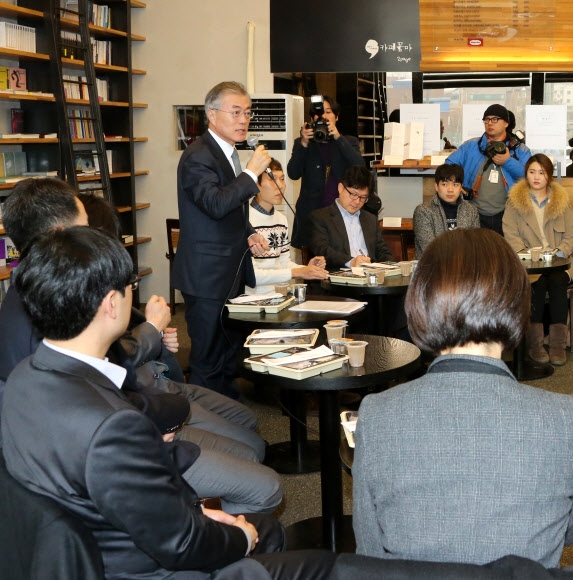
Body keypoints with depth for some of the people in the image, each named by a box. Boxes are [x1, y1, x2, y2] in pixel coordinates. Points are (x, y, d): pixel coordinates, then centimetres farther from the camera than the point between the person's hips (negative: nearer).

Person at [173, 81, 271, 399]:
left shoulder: (229, 153, 13)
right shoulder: (198, 156, -16)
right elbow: (215, 204, -31)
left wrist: (249, 235, 9)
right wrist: (251, 172, -25)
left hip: (232, 274, 10)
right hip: (208, 277, -10)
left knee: (230, 355, 19)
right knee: (209, 361, -2)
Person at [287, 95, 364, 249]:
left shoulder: (349, 142, 13)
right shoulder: (301, 143, 11)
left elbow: (359, 167, -6)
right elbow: (293, 174, -2)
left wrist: (338, 138, -13)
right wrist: (304, 143, -13)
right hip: (311, 212, 0)